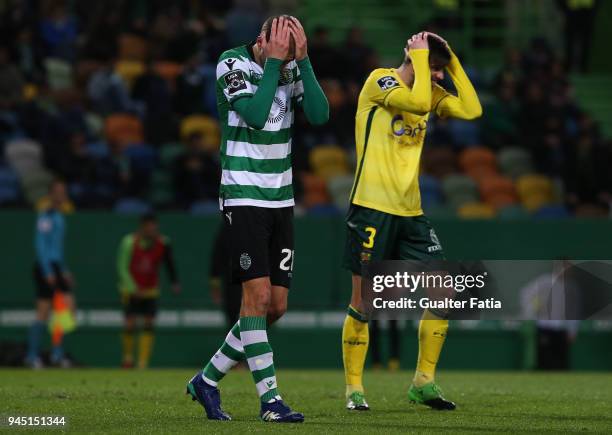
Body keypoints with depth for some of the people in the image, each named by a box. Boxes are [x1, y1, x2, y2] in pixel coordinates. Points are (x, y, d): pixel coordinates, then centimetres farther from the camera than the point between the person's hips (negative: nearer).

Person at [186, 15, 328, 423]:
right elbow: (254, 113, -23)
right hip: (243, 197, -6)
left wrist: (302, 59, -15)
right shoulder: (232, 64, -10)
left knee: (276, 305, 5)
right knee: (258, 295, -14)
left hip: (281, 200, 6)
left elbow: (320, 114, -10)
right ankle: (270, 399, -12)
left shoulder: (293, 68, 4)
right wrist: (274, 62, -21)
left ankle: (208, 379, 18)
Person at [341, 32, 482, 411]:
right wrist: (420, 57, -14)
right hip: (372, 208, -7)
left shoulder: (430, 92, 12)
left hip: (410, 211, 7)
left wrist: (453, 62, 1)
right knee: (364, 301, -2)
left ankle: (424, 382, 11)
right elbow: (417, 103, -26)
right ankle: (354, 389, 8)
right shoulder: (380, 80, -8)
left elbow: (471, 110, 0)